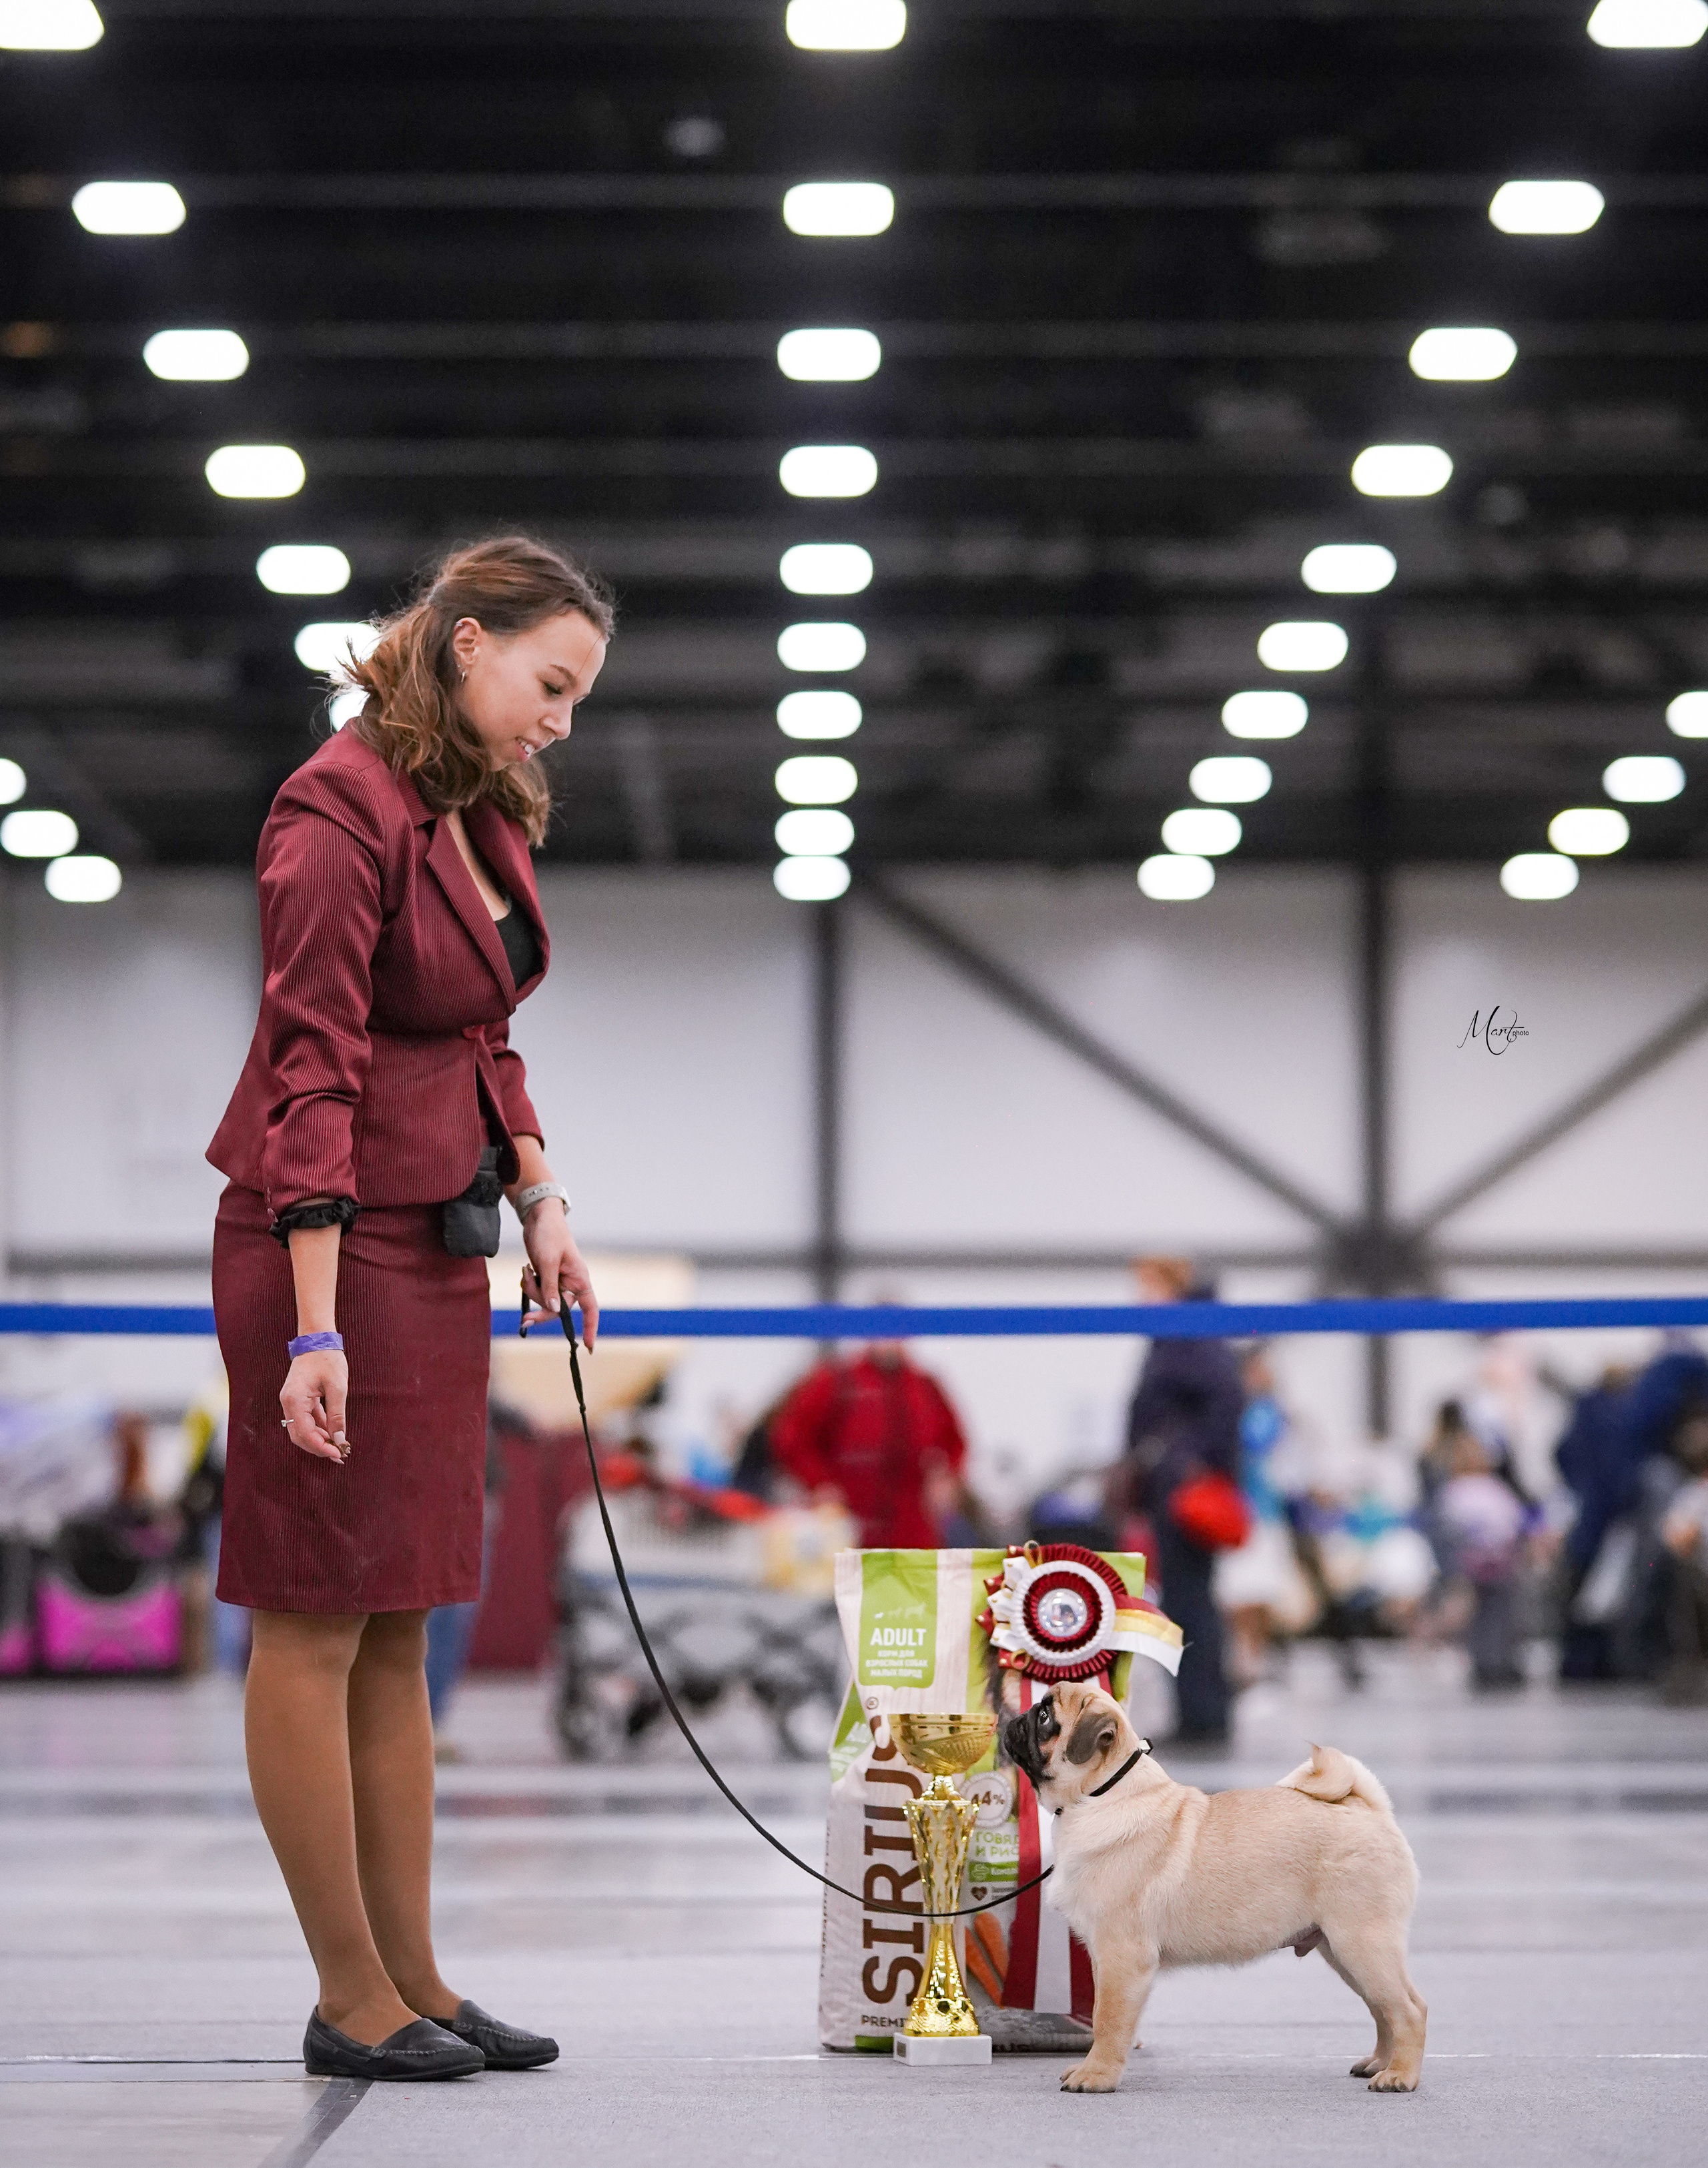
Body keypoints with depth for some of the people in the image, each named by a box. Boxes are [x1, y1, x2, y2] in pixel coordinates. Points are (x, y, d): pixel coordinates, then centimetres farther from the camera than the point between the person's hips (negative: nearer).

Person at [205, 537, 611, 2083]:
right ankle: (353, 2002, 4)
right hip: (334, 1244, -9)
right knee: (316, 1622, -1)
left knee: (399, 1630, 11)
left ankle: (414, 1979, 16)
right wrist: (314, 1328, -22)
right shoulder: (341, 812, -15)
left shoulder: (485, 812, 11)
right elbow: (313, 1078, -19)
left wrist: (540, 1201, 9)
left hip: (441, 1250, 9)